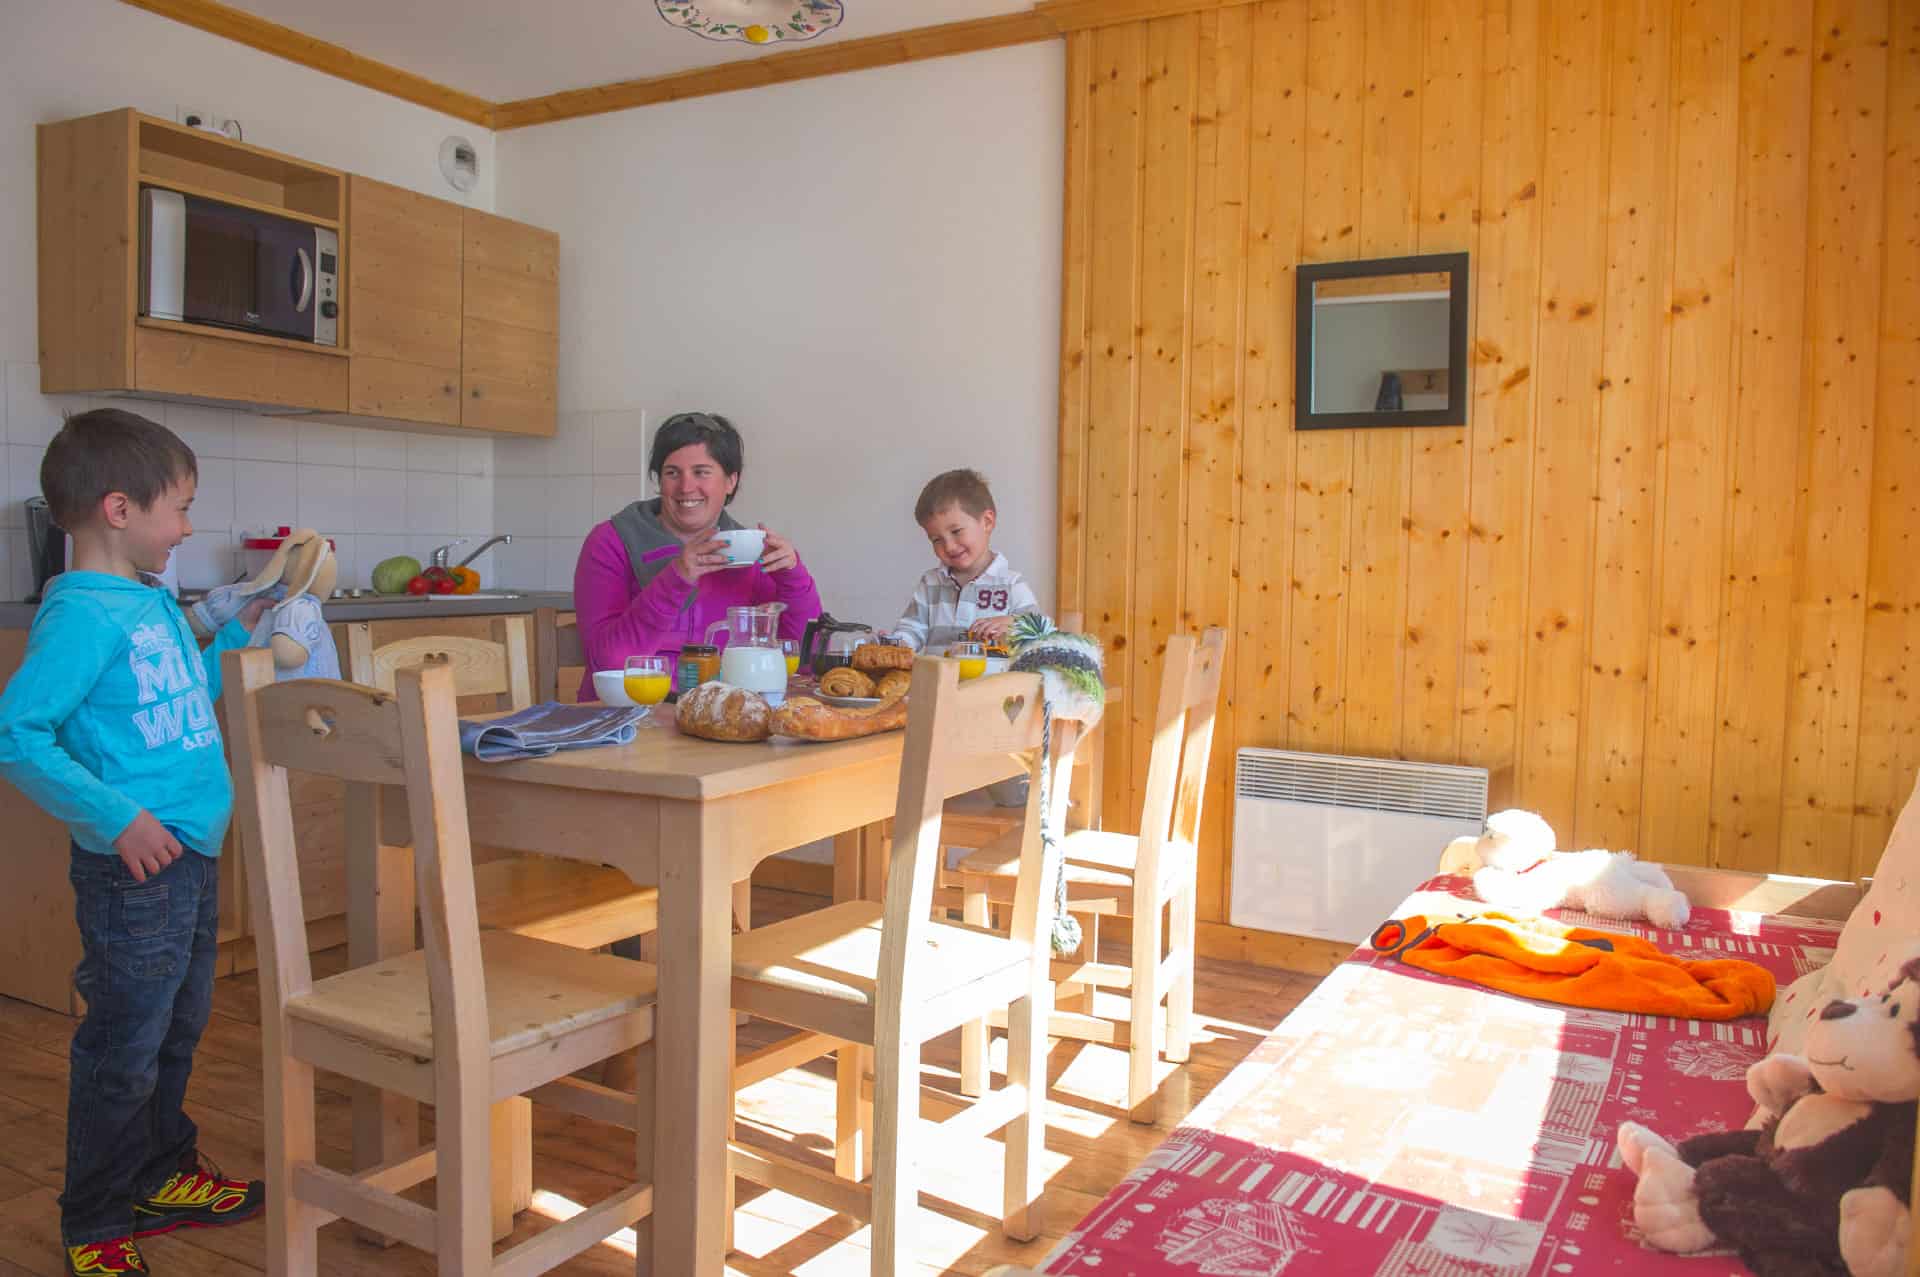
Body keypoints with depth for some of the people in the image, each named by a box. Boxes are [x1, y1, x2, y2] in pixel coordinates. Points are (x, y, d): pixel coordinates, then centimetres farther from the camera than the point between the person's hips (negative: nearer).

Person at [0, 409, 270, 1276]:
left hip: (192, 854, 9)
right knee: (123, 1049, 4)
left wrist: (235, 633, 16)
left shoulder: (156, 602, 10)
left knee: (177, 1029, 22)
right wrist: (115, 816, -25)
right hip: (133, 869, -9)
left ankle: (164, 1174, 41)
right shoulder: (81, 615, -17)